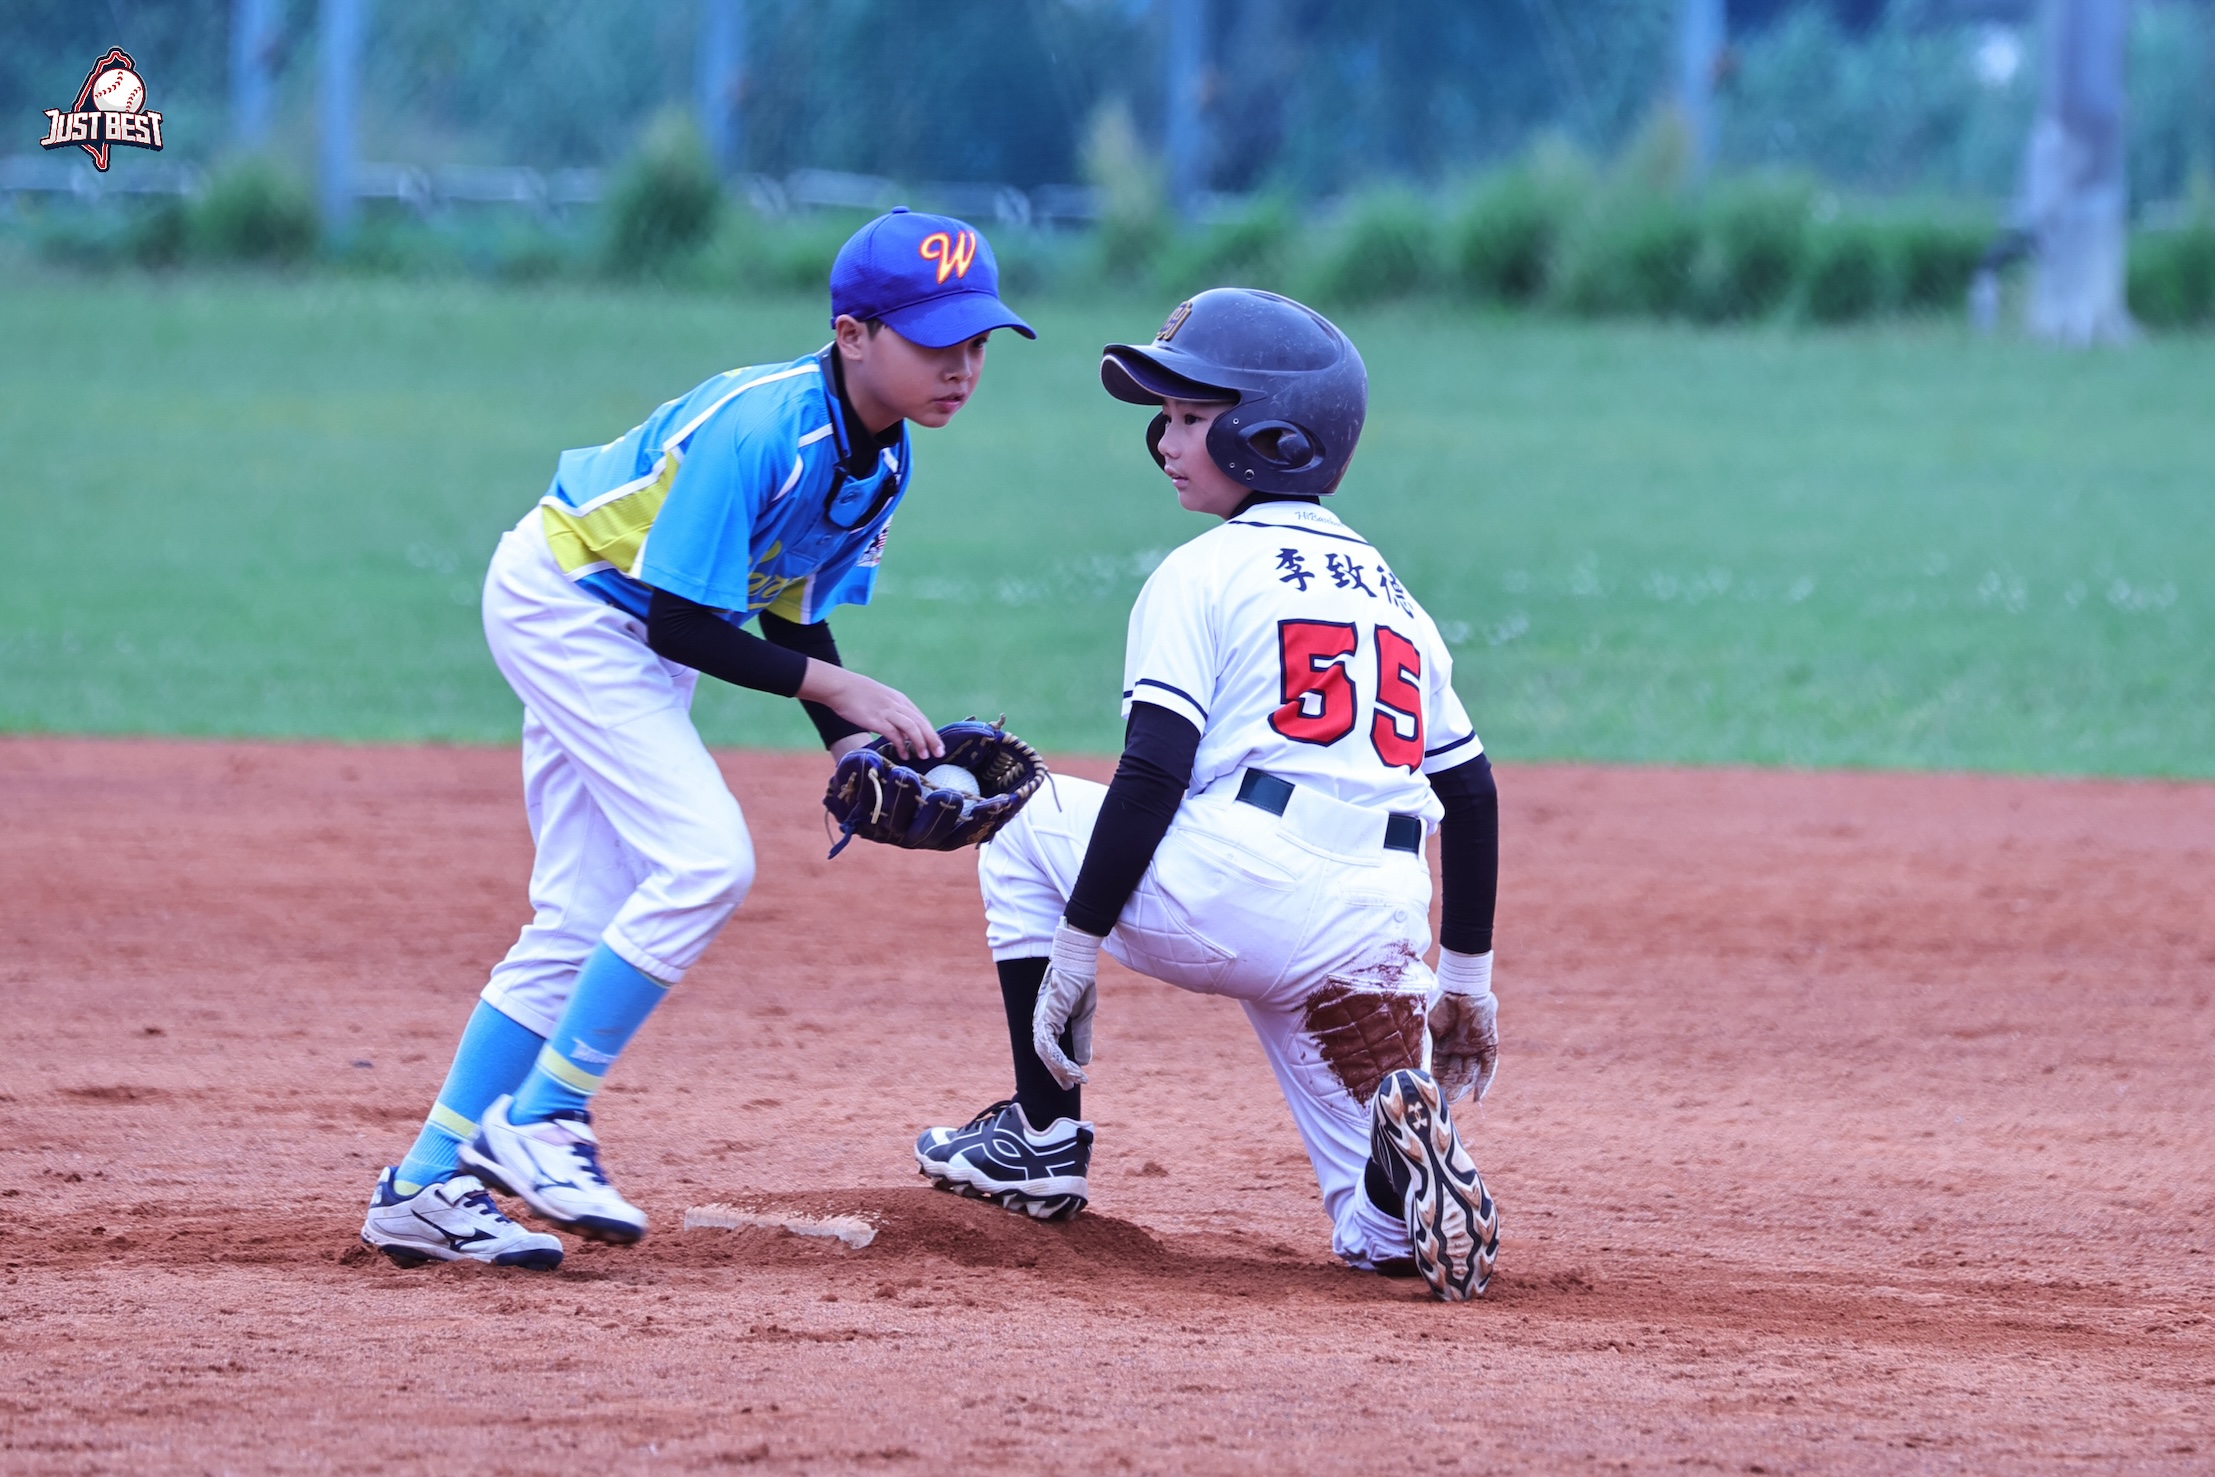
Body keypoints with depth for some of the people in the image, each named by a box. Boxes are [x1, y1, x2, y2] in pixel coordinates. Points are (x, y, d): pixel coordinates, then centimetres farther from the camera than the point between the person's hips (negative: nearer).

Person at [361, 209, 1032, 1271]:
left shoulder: (883, 457, -3)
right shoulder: (759, 427, -30)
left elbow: (791, 616, 7)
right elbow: (678, 625, -27)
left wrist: (856, 748, -7)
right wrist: (839, 689, -24)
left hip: (621, 638, 9)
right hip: (562, 597, -9)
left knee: (583, 923, 6)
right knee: (705, 858, -20)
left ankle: (428, 1184, 10)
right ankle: (538, 1121, -12)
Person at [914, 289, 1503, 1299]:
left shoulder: (1203, 572, 3)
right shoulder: (1390, 590, 23)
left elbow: (1154, 774, -8)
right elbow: (1472, 792, 23)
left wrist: (1078, 941, -5)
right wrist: (1466, 977, 29)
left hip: (1231, 894, -6)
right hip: (1375, 939, 6)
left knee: (1030, 828, 24)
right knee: (1382, 1238, 16)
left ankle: (1044, 1137, 19)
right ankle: (1411, 1152, -20)